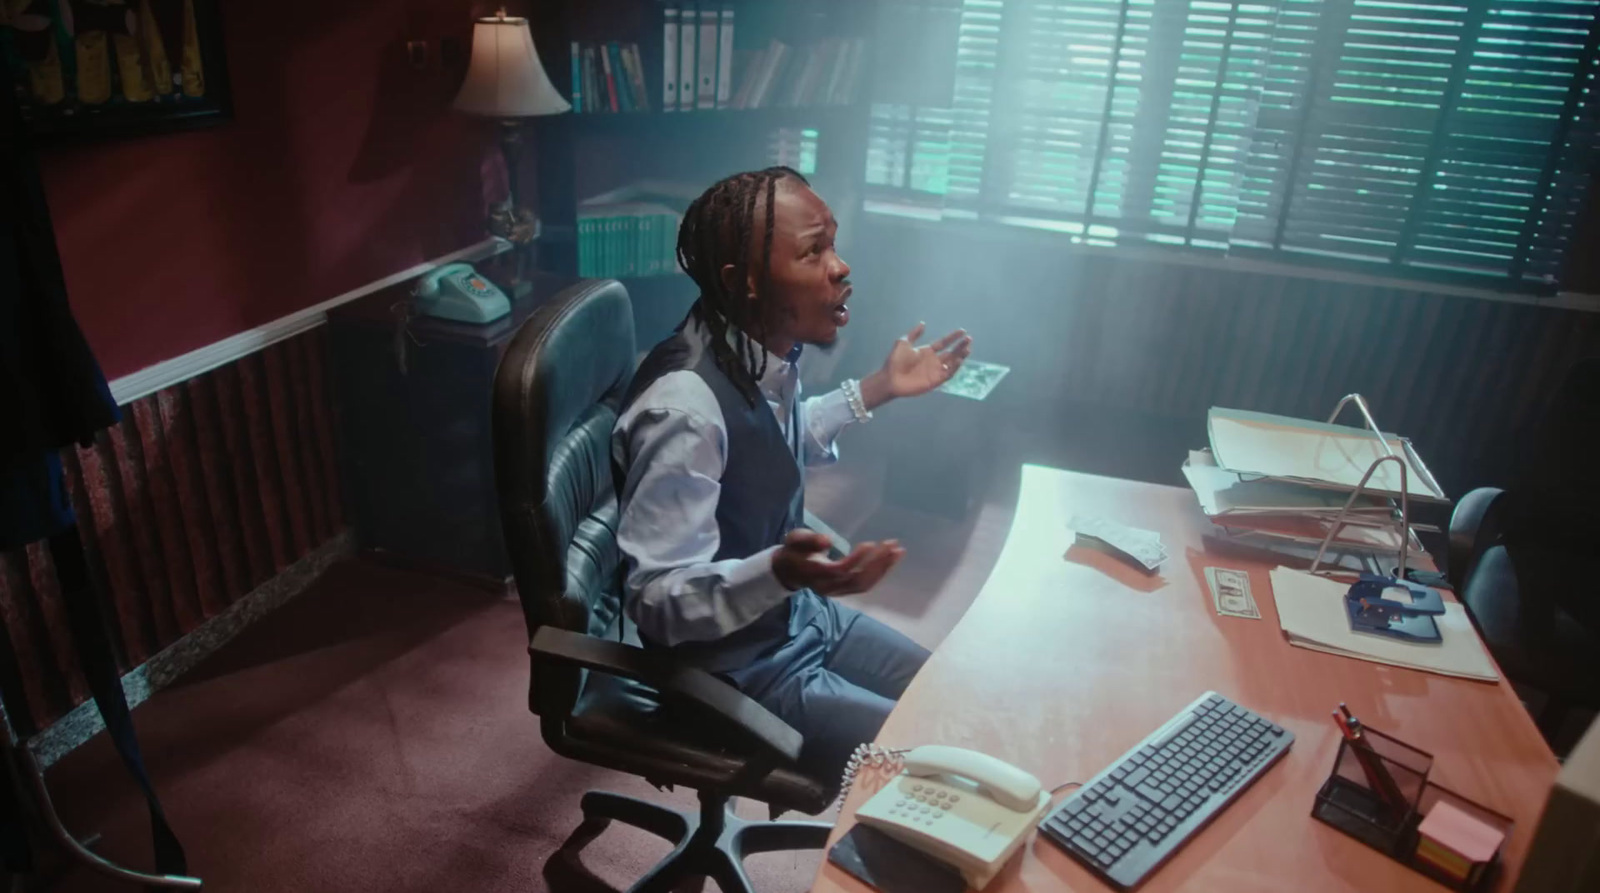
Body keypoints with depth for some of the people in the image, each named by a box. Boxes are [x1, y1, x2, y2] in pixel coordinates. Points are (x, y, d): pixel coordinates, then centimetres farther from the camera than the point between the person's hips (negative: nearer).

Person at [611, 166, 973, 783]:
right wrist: (780, 572, -44)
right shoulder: (684, 407, -33)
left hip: (799, 615, 8)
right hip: (736, 670, -8)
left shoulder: (765, 350, -7)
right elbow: (657, 602, -28)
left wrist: (880, 389, 14)